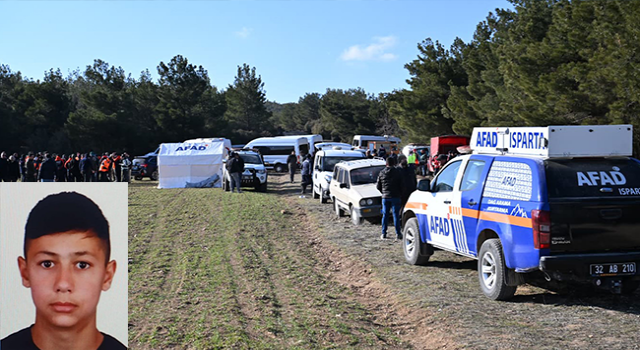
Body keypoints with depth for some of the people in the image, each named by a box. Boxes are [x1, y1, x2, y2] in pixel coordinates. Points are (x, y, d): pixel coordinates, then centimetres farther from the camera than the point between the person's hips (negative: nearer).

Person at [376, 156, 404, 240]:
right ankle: (398, 233, -1)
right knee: (396, 215, 0)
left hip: (385, 197, 3)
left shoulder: (382, 173, 5)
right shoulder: (397, 172, -5)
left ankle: (383, 233, 9)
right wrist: (400, 194, 10)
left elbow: (378, 186, 8)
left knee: (385, 215, 9)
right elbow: (401, 185, -6)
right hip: (395, 196, -3)